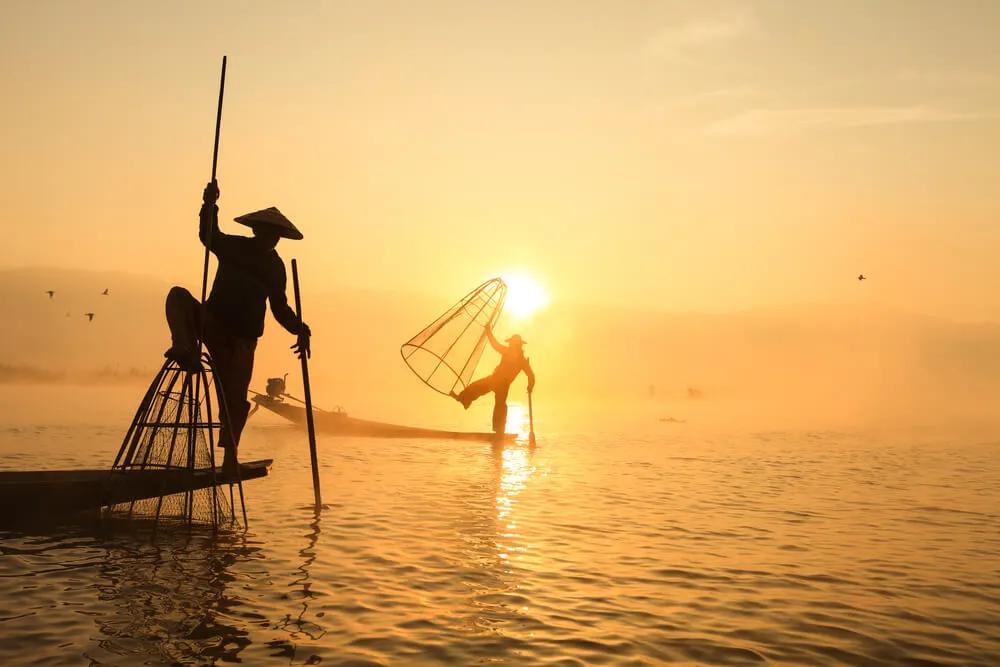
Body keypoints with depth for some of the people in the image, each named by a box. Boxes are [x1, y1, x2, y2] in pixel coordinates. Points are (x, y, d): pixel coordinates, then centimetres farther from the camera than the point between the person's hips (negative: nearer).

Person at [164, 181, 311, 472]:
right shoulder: (233, 246, 4)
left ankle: (230, 456, 3)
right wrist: (209, 205, -31)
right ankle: (186, 350, -44)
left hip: (241, 339, 0)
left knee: (235, 399, -7)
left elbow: (279, 306, 10)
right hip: (213, 323, 0)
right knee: (178, 295, -26)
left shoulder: (275, 266, 8)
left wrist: (300, 330, -6)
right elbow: (209, 236, -15)